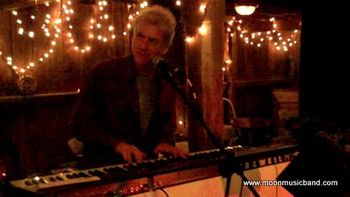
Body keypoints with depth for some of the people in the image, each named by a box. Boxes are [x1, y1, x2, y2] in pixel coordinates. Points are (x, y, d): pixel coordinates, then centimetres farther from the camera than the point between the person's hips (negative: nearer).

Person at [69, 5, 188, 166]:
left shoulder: (167, 80, 4)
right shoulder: (103, 72, -7)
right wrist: (117, 144, -18)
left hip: (145, 165, 4)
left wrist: (165, 142, -2)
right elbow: (81, 124, -5)